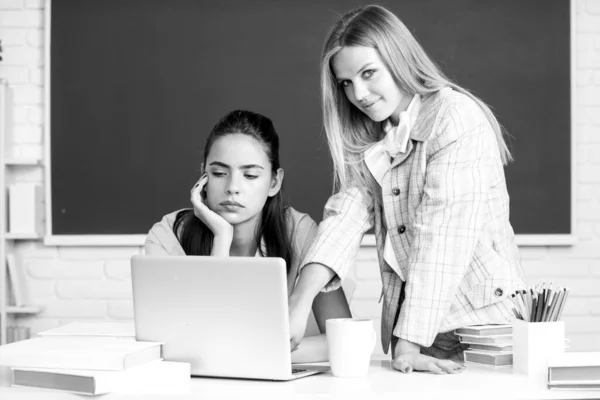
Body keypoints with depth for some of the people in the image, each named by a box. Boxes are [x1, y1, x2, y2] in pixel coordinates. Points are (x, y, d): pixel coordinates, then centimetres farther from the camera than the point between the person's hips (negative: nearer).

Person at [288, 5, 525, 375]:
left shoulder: (457, 117, -12)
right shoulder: (370, 143, 10)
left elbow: (441, 237, -19)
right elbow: (346, 214, -4)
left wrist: (410, 343, -24)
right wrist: (299, 303, -20)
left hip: (480, 322, -6)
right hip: (410, 324, 6)